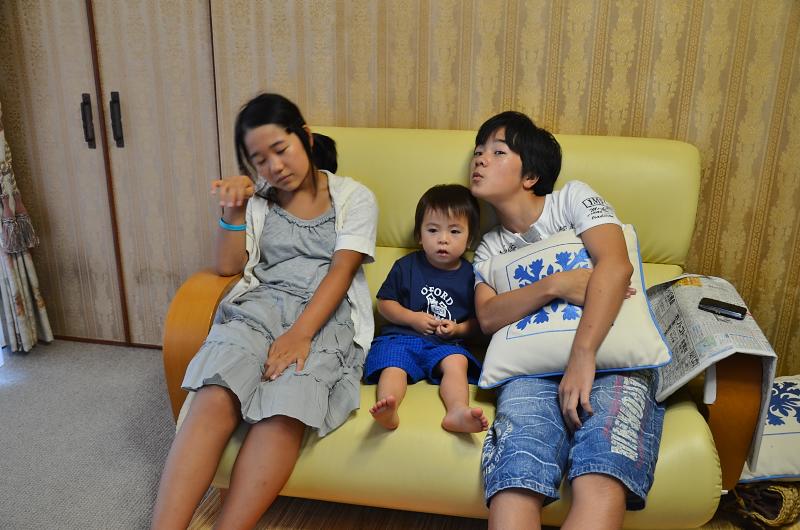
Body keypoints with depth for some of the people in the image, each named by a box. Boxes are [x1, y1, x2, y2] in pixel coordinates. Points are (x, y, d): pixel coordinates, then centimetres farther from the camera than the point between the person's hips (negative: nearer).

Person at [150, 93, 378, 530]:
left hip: (326, 316, -2)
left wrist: (300, 333, -19)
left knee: (285, 411, -33)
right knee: (215, 400, -29)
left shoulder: (354, 198, 10)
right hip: (260, 305, 2)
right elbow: (227, 266, 14)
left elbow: (341, 271, -4)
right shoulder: (257, 199, 19)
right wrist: (233, 212, -1)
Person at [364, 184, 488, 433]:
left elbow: (477, 319, 15)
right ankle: (388, 409, -53)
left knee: (456, 362, -30)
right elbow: (385, 303, 11)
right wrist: (413, 318, -5)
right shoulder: (406, 266, 8)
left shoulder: (470, 274, 9)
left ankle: (457, 411, -50)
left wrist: (458, 328, -6)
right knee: (393, 367, -30)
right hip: (401, 337, 0)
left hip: (445, 344, 1)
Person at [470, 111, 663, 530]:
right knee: (514, 482, -29)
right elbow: (488, 317, 5)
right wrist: (555, 285, -12)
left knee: (601, 485, -33)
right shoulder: (489, 248, 22)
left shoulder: (572, 198, 10)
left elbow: (616, 265, -8)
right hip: (533, 365, 3)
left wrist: (583, 355, -20)